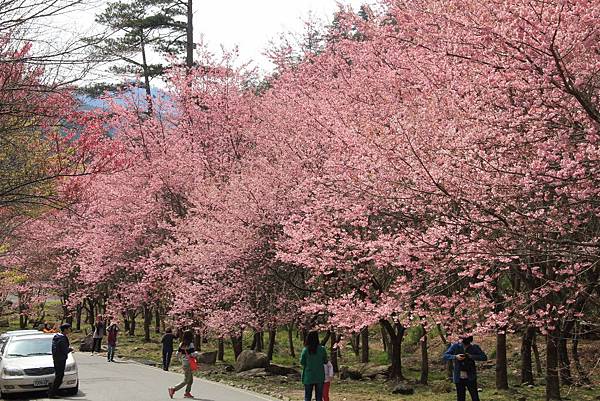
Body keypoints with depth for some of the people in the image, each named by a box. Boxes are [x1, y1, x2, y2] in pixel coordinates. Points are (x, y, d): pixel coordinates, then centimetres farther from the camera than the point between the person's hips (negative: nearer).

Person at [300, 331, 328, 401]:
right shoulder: (322, 349, -8)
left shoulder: (305, 350, -9)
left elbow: (302, 362, -3)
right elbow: (325, 361, 0)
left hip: (308, 377, 0)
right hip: (319, 377, 0)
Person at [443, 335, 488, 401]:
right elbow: (445, 356, -4)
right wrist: (455, 357, -23)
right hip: (459, 378, 1)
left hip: (470, 378, -1)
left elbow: (484, 357, -9)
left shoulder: (474, 347, -4)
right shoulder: (455, 346, -2)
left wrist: (472, 356, -21)